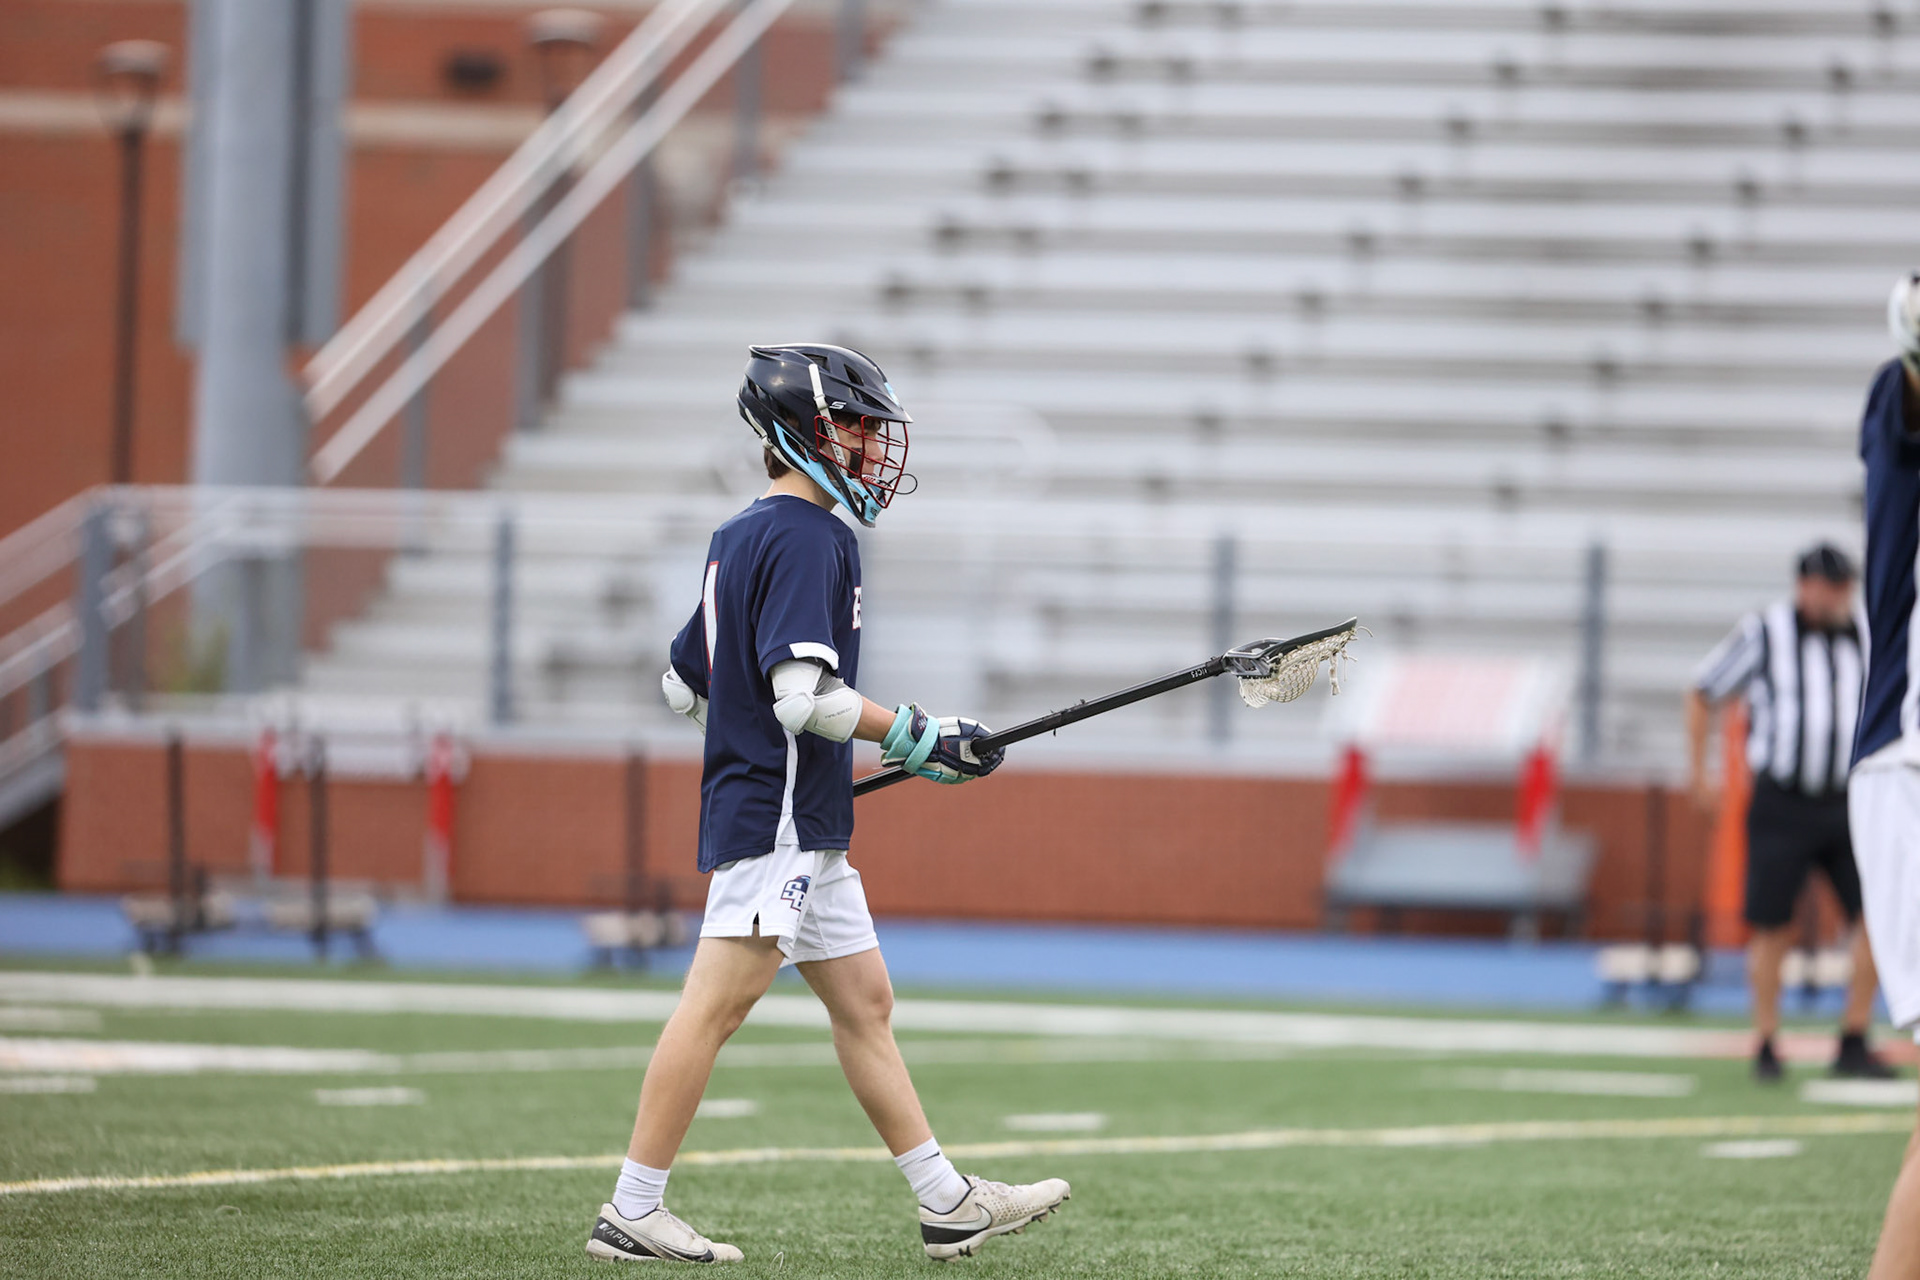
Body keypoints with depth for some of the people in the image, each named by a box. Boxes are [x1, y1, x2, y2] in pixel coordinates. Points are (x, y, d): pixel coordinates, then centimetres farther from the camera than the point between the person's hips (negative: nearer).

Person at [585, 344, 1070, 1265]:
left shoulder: (740, 536, 16)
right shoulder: (805, 536, -14)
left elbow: (684, 684, 21)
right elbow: (806, 694, -23)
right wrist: (918, 739, -16)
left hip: (803, 827, 11)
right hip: (776, 817, -11)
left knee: (864, 1003, 11)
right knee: (716, 1005, -8)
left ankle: (947, 1205, 14)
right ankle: (631, 1214, -7)